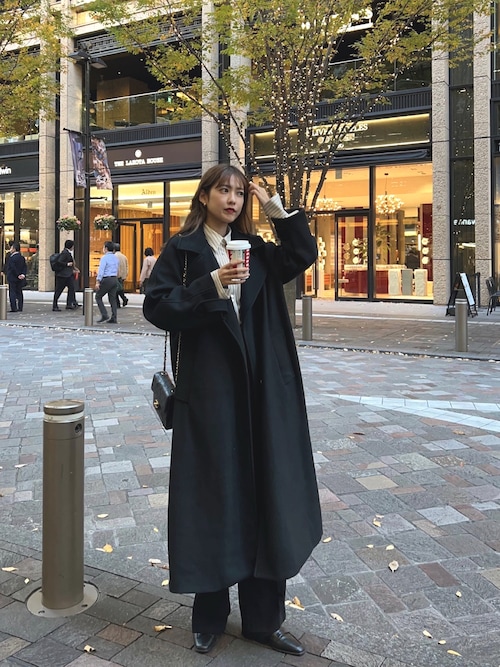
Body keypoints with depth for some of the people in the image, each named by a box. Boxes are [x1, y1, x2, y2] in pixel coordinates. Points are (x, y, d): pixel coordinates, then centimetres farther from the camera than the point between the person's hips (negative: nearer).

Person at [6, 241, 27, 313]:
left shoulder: (11, 257, -12)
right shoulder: (22, 257, 8)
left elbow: (12, 268, -18)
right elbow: (25, 267, 1)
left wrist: (18, 275, -10)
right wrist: (23, 274, -9)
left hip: (12, 278, -6)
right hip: (20, 280, 6)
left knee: (12, 293, -1)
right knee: (19, 293, 10)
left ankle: (14, 308, -5)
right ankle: (20, 308, 10)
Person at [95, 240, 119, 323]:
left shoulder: (104, 257, -11)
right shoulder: (115, 257, 12)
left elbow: (101, 270, -17)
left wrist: (97, 282, -19)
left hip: (106, 280, -7)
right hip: (115, 279, 7)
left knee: (98, 297, 6)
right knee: (113, 299, 9)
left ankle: (104, 315, -5)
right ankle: (113, 319, 6)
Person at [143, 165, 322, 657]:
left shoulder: (254, 250, 15)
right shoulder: (182, 249, 2)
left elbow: (303, 255, 7)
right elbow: (156, 306, -7)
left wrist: (276, 209, 1)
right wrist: (212, 285, -17)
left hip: (261, 389, 4)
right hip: (207, 388, -4)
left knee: (264, 490, 6)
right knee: (213, 492, 3)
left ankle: (262, 618, 21)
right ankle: (209, 616, 23)